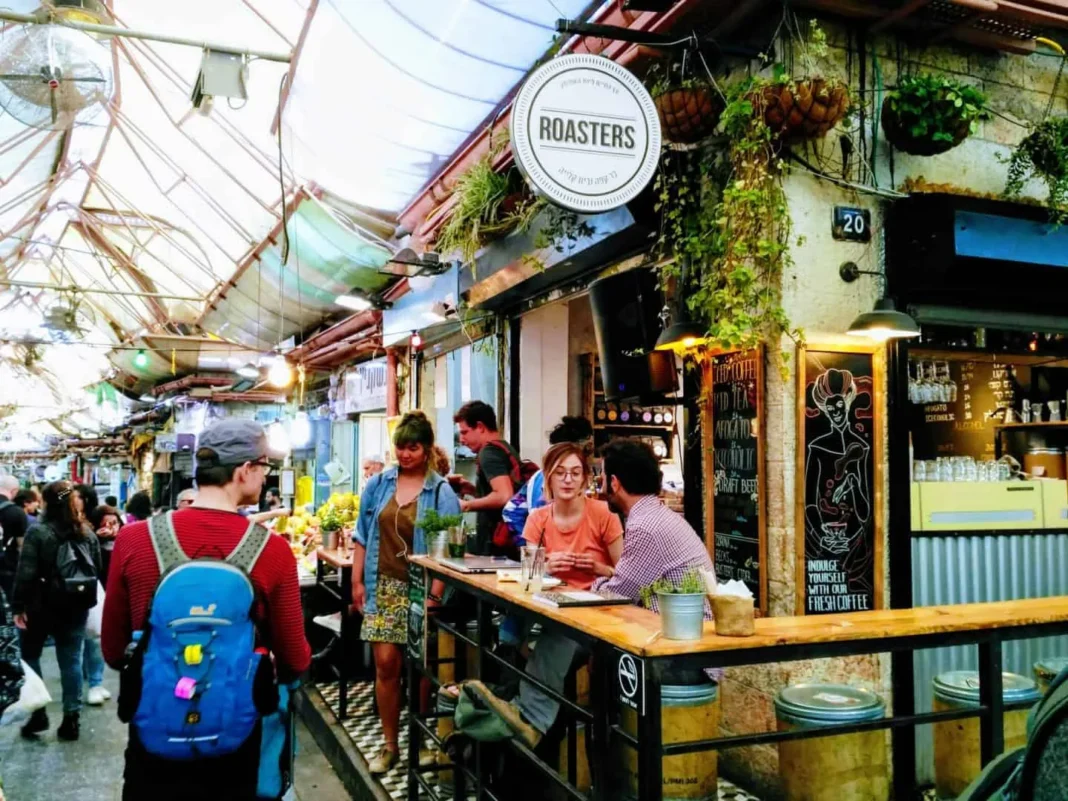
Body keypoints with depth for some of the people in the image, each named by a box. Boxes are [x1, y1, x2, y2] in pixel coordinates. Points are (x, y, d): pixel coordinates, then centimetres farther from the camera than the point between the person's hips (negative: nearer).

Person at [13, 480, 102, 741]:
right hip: (76, 605, 3)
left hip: (42, 604, -3)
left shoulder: (37, 531, -11)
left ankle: (38, 713, 13)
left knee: (30, 656, 16)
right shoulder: (87, 533, 3)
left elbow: (26, 572, -15)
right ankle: (72, 718, 7)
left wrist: (18, 606, -9)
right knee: (71, 660, 7)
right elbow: (97, 570, 7)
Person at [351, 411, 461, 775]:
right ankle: (390, 744, 14)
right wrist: (357, 581, 3)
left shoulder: (441, 492, -6)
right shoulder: (378, 484, 4)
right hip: (383, 586, 2)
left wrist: (435, 593, -14)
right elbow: (362, 535, 8)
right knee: (386, 663, 0)